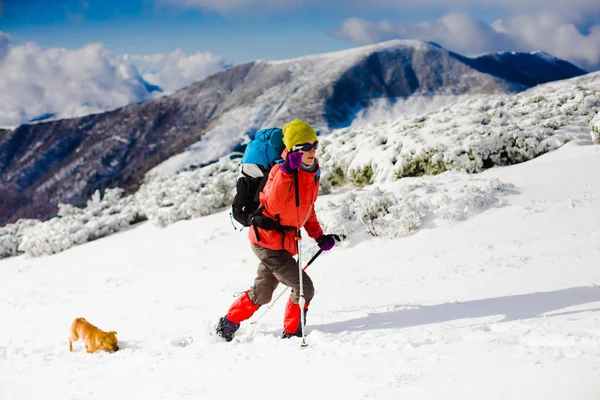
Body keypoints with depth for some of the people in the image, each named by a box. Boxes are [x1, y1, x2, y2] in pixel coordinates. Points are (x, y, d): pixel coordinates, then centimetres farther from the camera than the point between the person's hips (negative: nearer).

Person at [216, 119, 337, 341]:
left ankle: (228, 324, 37)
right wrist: (287, 171, -44)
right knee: (304, 288, -12)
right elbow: (273, 205, -36)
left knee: (262, 294, 21)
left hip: (284, 241, 9)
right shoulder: (281, 170, -20)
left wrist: (319, 236, 9)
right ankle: (292, 332, 6)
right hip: (268, 240, -9)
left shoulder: (313, 172, 6)